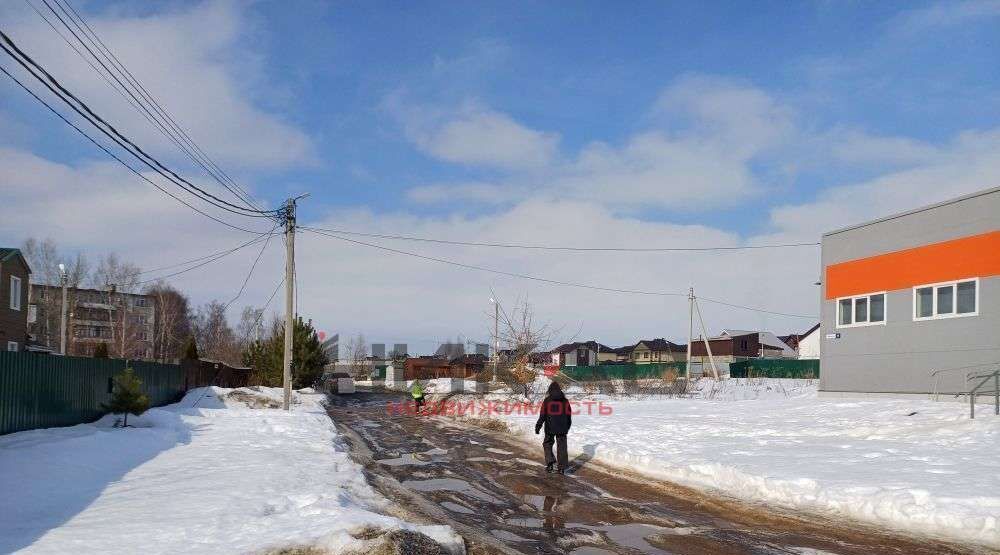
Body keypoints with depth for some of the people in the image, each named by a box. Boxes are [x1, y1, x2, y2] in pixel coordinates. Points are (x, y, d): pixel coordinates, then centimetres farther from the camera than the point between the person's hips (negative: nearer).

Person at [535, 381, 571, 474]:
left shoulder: (547, 401, -4)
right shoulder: (565, 400, 3)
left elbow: (542, 415, -7)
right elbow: (568, 415, 9)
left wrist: (538, 426, -1)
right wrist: (567, 427, 21)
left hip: (550, 428, -2)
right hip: (562, 428, 2)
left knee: (547, 444, 16)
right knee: (561, 447, 8)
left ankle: (550, 461, -1)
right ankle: (562, 467, 8)